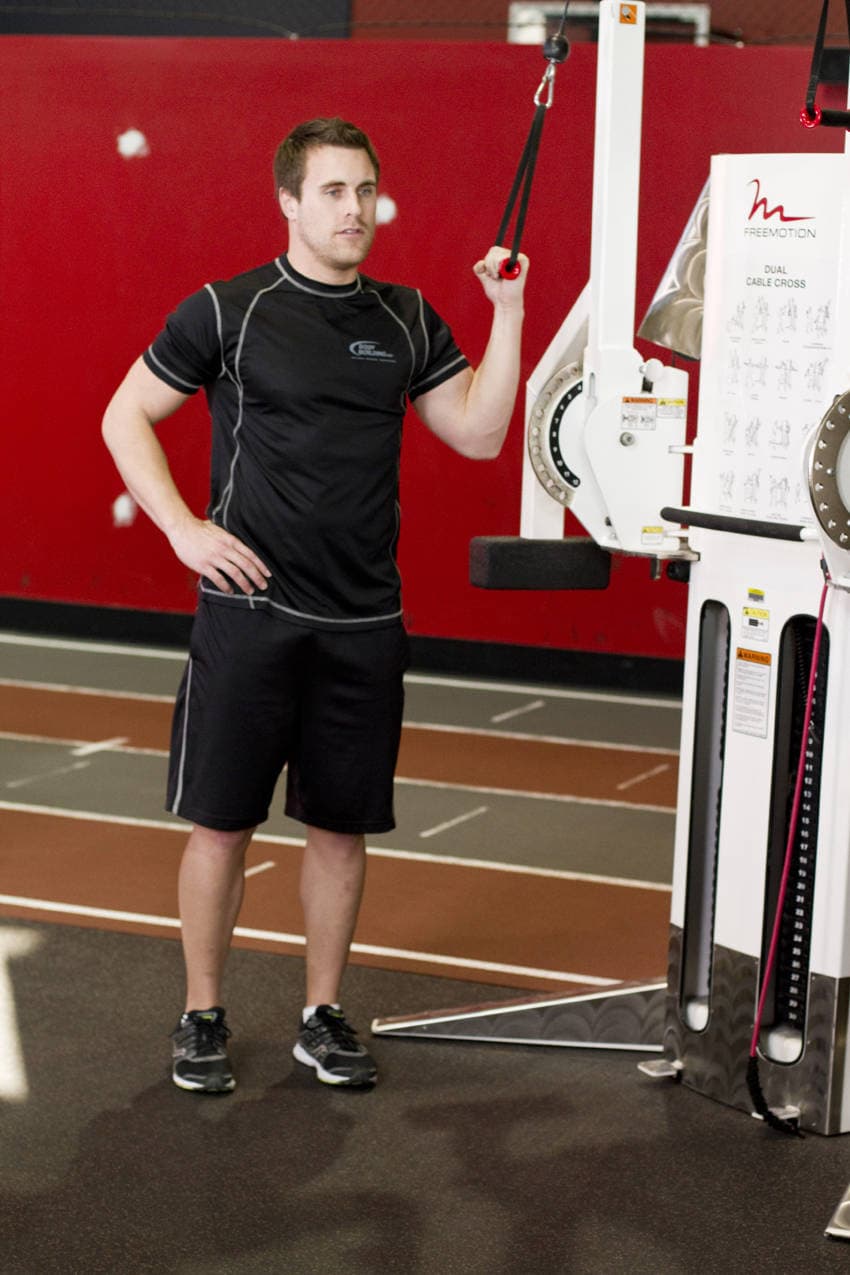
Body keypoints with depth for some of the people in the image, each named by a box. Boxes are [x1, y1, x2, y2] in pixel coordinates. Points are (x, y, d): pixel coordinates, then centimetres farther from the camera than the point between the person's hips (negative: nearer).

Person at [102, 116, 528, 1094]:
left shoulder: (405, 320, 8)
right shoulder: (228, 311, -4)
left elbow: (479, 433, 7)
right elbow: (126, 417, 2)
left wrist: (508, 311, -1)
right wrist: (184, 529, -9)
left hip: (364, 621, 4)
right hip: (249, 613, -3)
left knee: (343, 823, 10)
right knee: (221, 822, 2)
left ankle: (323, 1016, 24)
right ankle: (202, 1016, 17)